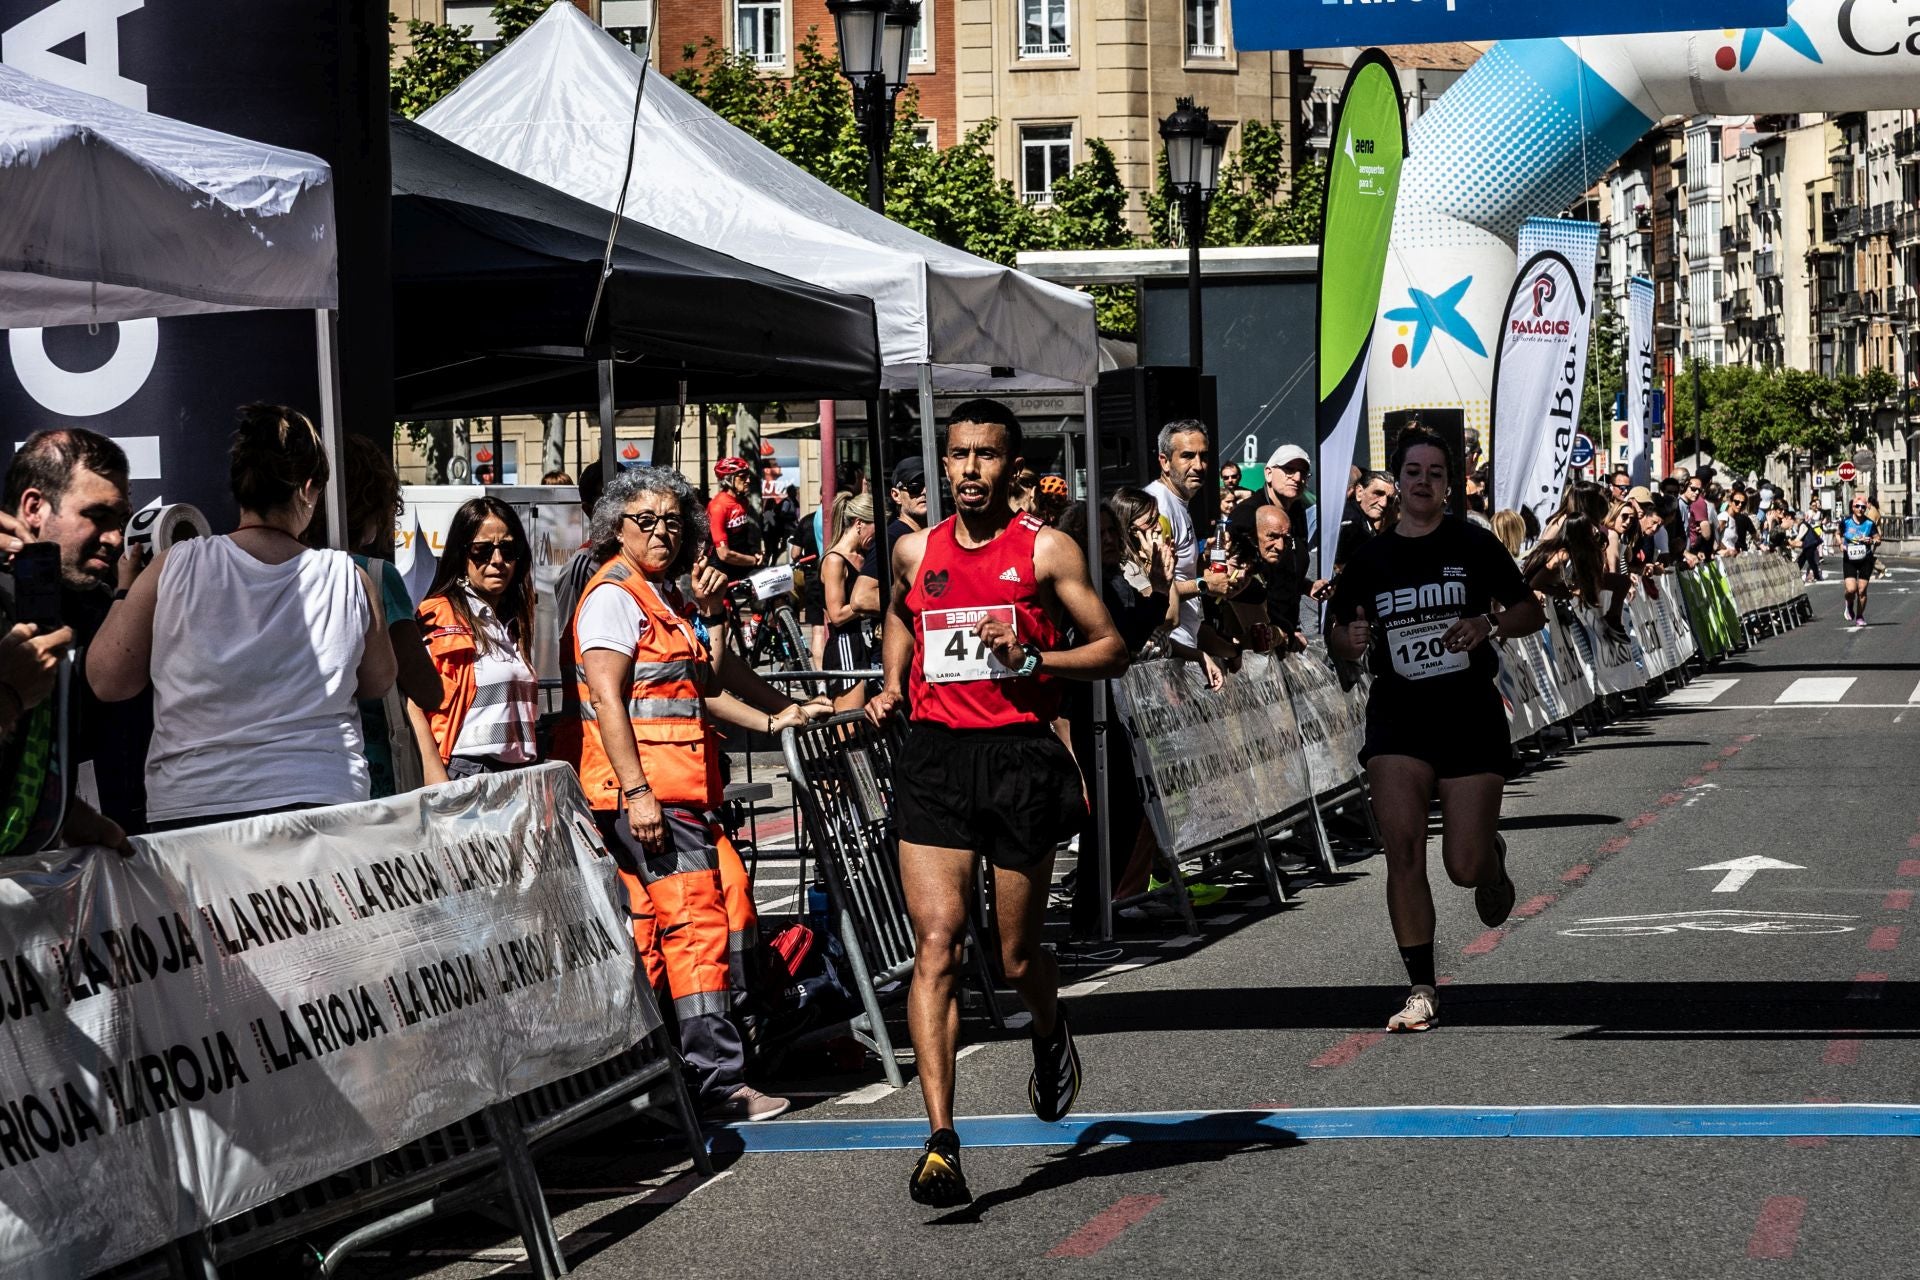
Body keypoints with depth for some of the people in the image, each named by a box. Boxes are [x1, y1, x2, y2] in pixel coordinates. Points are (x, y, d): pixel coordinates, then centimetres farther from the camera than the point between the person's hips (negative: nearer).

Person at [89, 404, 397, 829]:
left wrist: (123, 594, 19)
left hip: (190, 808, 0)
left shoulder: (174, 569, -3)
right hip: (322, 801, 1)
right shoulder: (350, 580, 0)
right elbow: (378, 683, 16)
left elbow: (107, 680, 4)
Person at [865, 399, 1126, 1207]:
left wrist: (1030, 657, -14)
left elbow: (1112, 651, 1)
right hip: (933, 755, 2)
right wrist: (893, 684, 16)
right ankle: (940, 1142, -16)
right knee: (936, 944, -12)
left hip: (1020, 755, -2)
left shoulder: (1046, 551, -1)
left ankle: (1052, 1038, 46)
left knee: (1018, 957, 9)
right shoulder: (916, 552, 10)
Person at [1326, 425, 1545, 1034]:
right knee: (1402, 849, -15)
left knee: (1465, 866, -2)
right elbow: (1336, 631, 15)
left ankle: (1493, 859, 38)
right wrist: (1347, 639, -8)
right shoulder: (1369, 557, 6)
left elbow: (1532, 612, 4)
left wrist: (1490, 625, -16)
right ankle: (1421, 991, -8)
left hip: (1471, 715, -1)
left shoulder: (1474, 544, 0)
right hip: (1397, 716, 1)